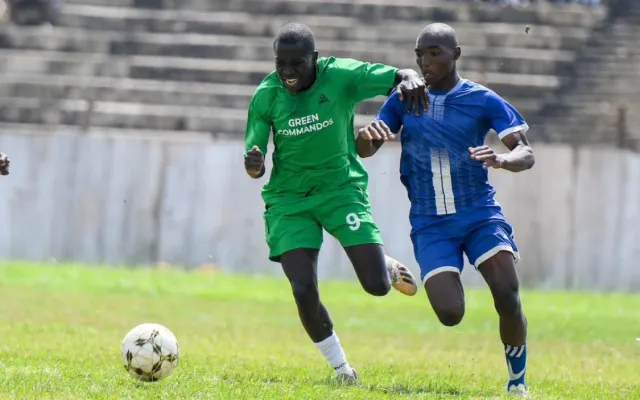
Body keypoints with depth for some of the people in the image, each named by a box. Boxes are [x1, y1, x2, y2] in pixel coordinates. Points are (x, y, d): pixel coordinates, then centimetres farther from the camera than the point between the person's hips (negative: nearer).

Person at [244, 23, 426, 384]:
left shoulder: (342, 76, -15)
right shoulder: (266, 96, -11)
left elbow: (400, 77, -14)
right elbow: (255, 168, -6)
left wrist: (411, 81, -39)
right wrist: (253, 164, -31)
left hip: (342, 188, -1)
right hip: (290, 198, 1)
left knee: (377, 286, -10)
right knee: (304, 292, -13)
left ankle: (388, 267, 31)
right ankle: (342, 369, 12)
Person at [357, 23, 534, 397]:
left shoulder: (484, 101, -4)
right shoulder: (403, 98, 4)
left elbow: (527, 154, -8)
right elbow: (365, 149, 5)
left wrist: (503, 159, -32)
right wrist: (367, 134, -21)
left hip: (480, 212, -1)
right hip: (430, 224, 1)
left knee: (508, 298, -18)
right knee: (450, 314, -16)